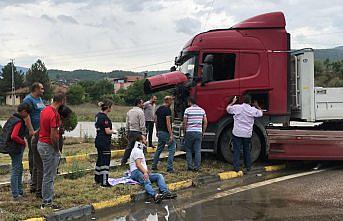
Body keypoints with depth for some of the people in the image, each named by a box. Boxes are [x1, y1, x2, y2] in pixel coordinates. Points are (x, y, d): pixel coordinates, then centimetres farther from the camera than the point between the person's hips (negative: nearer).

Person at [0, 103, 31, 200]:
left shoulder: (12, 118, 7)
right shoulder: (19, 122, -21)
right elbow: (14, 136, -30)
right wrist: (23, 142, -15)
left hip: (10, 147, 9)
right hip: (16, 148, -9)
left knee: (19, 169, 20)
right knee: (15, 170, -2)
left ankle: (19, 191, 29)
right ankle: (15, 195, 6)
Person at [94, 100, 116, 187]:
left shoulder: (98, 115, 10)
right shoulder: (105, 117, -19)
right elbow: (107, 131, -21)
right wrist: (113, 131, -2)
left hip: (98, 140, 10)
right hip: (104, 142, -10)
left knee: (100, 159, 19)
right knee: (105, 161, -6)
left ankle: (97, 178, 29)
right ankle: (104, 182, -4)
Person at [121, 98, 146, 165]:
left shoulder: (129, 111, 12)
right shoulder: (140, 112, -11)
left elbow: (127, 123, 16)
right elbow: (142, 125, -15)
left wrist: (127, 132, 21)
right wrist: (143, 134, -10)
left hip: (130, 132, 8)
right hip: (137, 132, -8)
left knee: (129, 146, 17)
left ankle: (123, 161, 19)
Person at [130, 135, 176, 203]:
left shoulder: (140, 150, 30)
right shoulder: (137, 150, -3)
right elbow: (138, 164, -16)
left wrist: (146, 171, 9)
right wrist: (145, 172, -30)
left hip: (144, 172, 9)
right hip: (136, 172, -9)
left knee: (159, 176, -13)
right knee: (146, 181, -39)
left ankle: (165, 192, -36)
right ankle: (155, 196, -65)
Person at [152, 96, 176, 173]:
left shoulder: (158, 109, 11)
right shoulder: (167, 110, -14)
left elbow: (156, 121, 16)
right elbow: (168, 123, -20)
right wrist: (171, 135, -21)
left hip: (160, 132, 9)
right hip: (166, 132, -8)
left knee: (159, 149, 18)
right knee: (172, 149, -3)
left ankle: (154, 166, 21)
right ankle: (169, 168, -8)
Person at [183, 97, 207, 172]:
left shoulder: (187, 110, -4)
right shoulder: (202, 110, 8)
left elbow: (185, 123, -4)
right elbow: (205, 122, 8)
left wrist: (185, 132, 8)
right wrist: (203, 132, 15)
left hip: (190, 132, -3)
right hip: (199, 132, 3)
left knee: (188, 150, 10)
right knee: (198, 151, 5)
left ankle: (190, 166, 7)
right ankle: (197, 167, 4)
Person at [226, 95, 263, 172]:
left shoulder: (237, 107, -8)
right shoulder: (253, 110, -3)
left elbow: (228, 109, 9)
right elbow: (261, 113, 17)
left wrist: (233, 102, 24)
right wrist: (257, 106, 33)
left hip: (237, 133, -2)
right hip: (247, 134, 2)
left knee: (236, 150, 3)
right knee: (247, 150, 16)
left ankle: (236, 167, 1)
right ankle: (248, 166, 23)